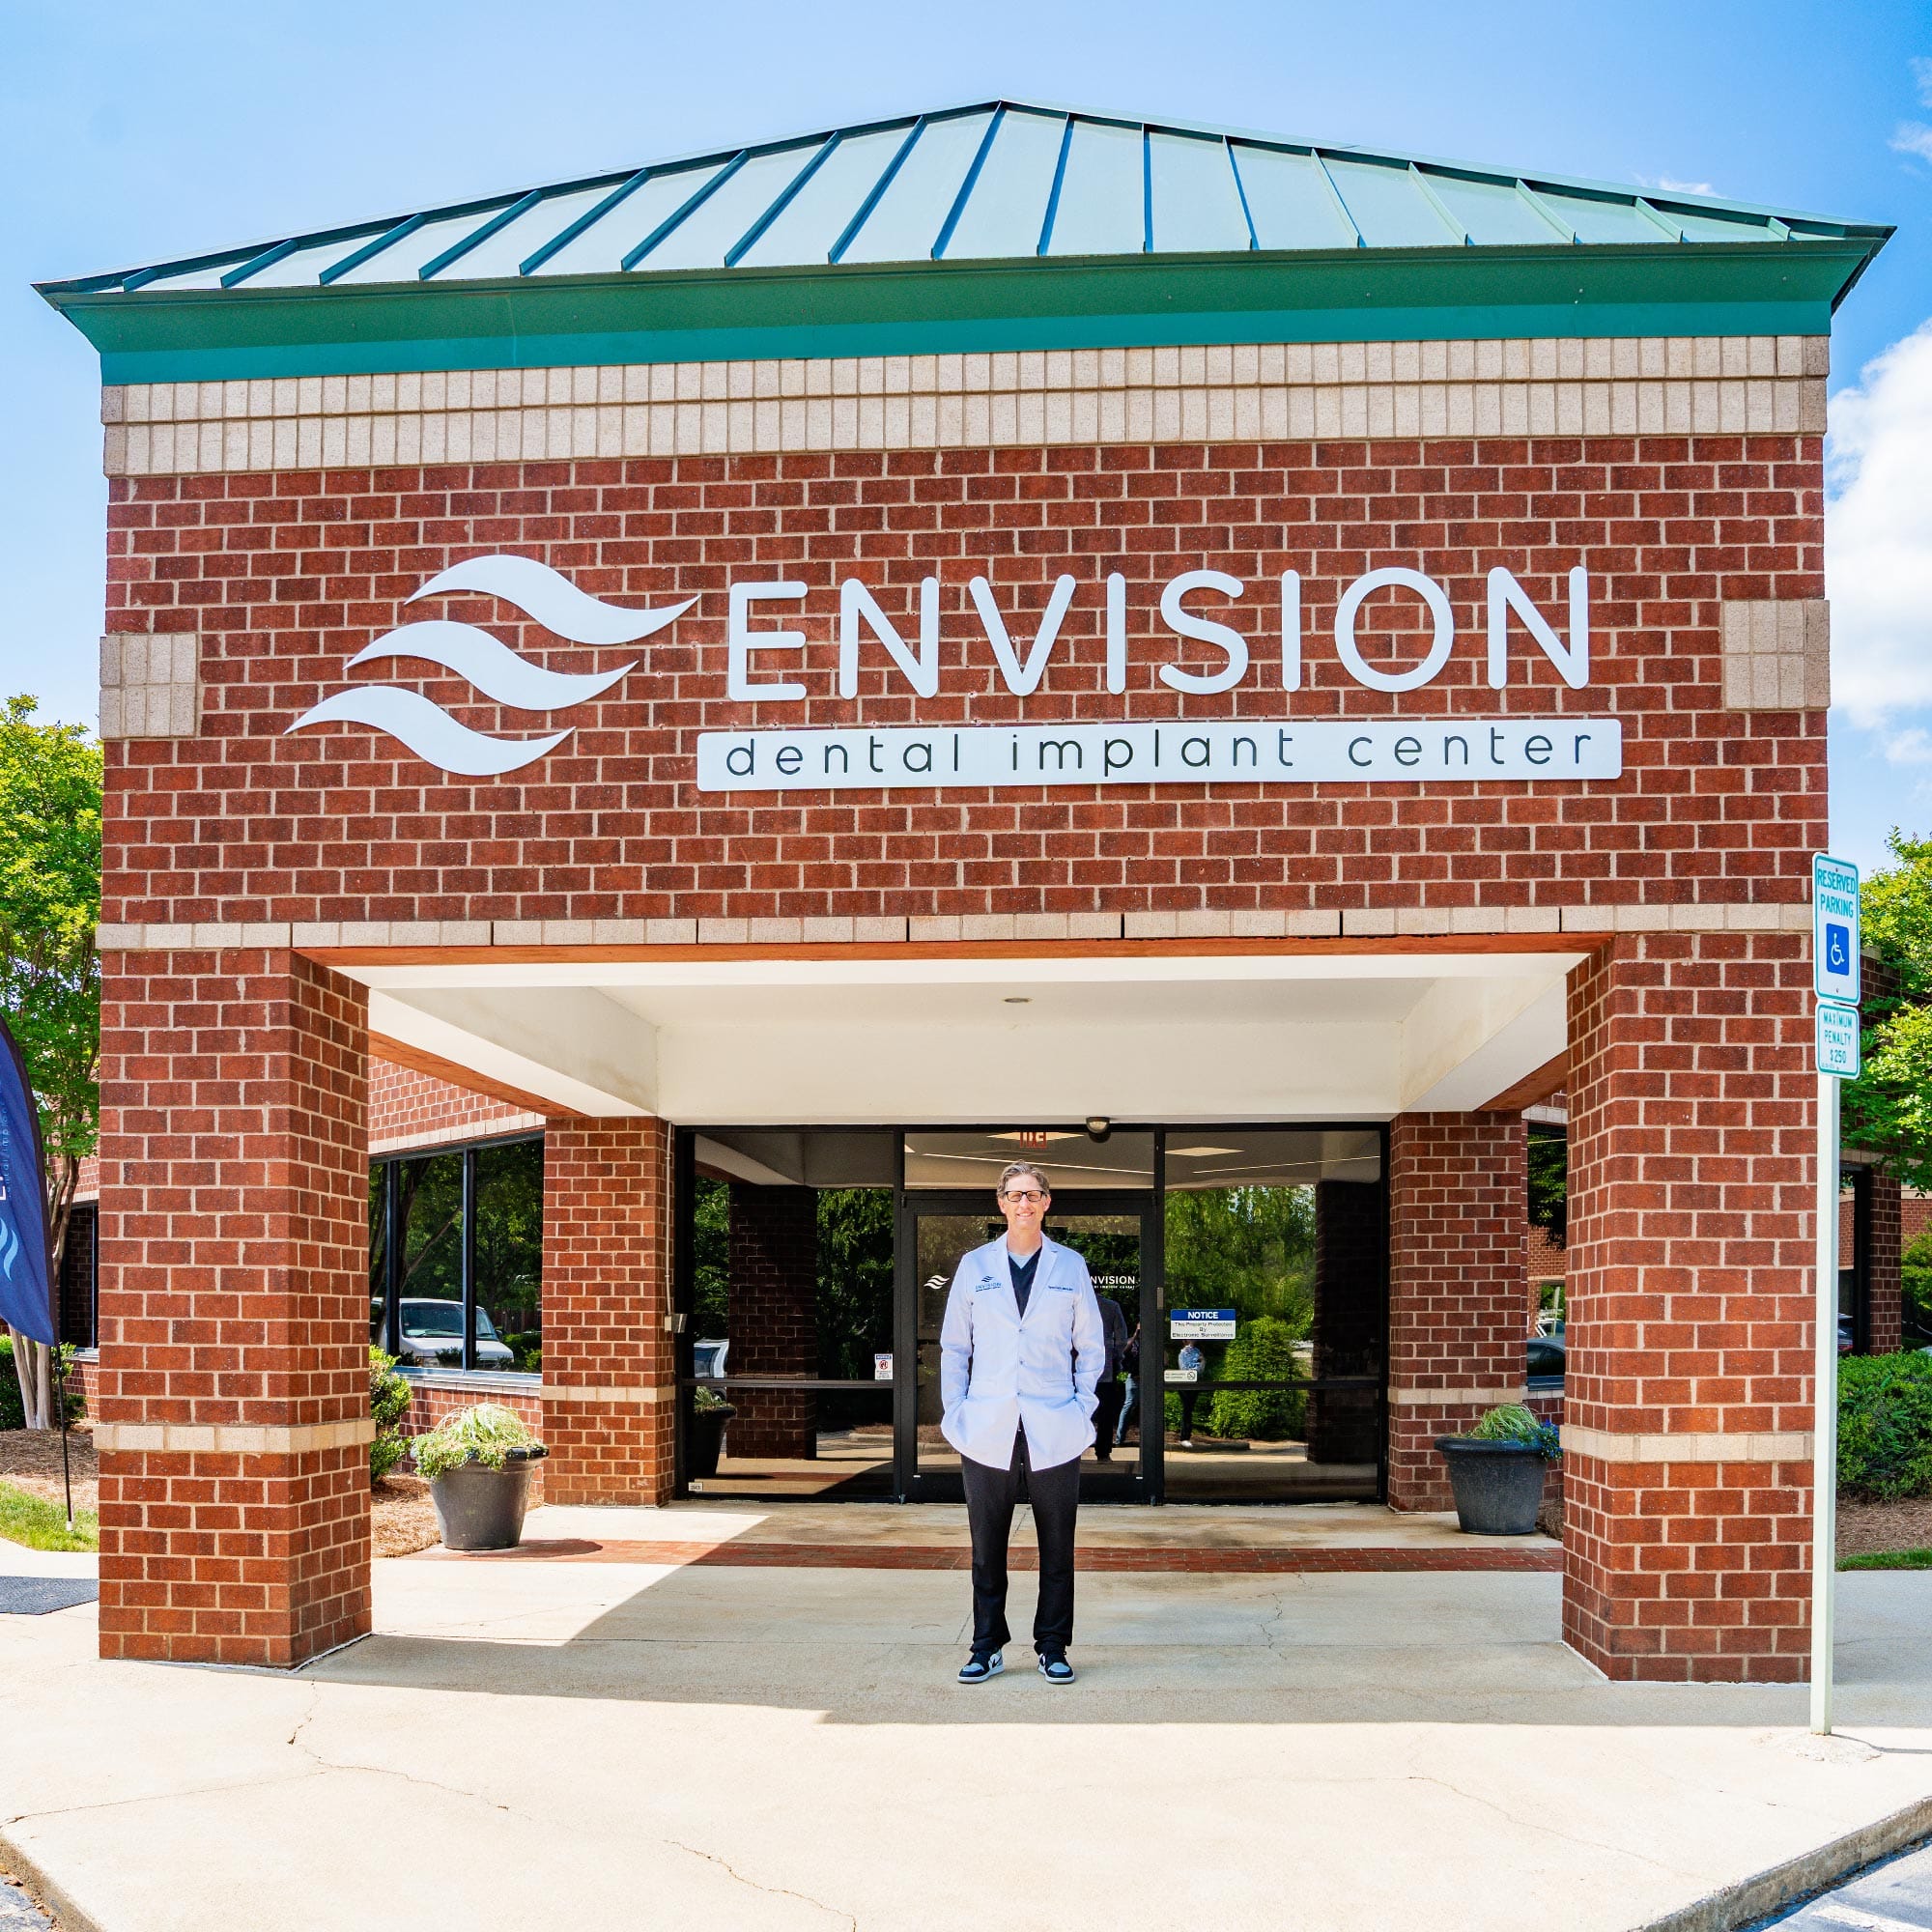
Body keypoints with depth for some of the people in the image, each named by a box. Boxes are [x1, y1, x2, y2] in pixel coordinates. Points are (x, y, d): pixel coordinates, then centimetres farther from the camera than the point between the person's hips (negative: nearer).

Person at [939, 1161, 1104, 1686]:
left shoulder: (1070, 1267, 7)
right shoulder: (975, 1266, 7)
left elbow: (1091, 1346, 11)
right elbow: (954, 1346, 10)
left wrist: (1083, 1407, 1)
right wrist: (954, 1412, 1)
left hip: (1054, 1430, 0)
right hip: (987, 1430, 0)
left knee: (1057, 1545, 4)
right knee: (986, 1546, 4)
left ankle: (1052, 1647, 14)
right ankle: (988, 1648, 14)